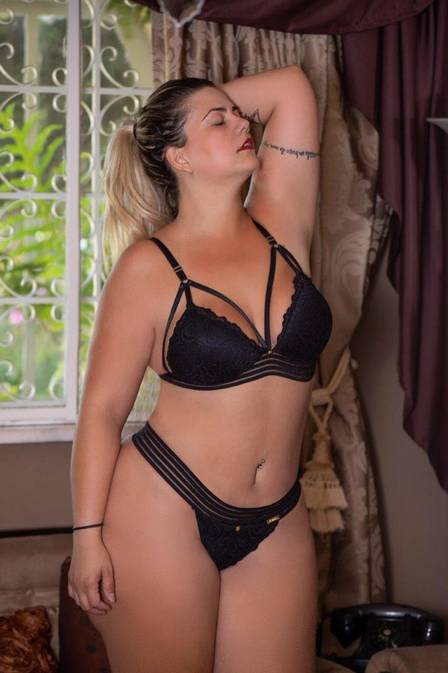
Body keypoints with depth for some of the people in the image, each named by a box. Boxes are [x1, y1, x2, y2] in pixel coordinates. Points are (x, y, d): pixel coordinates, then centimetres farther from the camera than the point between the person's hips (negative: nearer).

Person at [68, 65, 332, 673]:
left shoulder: (281, 229, 4)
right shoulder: (151, 266, -7)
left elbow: (290, 87, 1)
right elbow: (102, 408, -6)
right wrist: (88, 535, -9)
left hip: (276, 525, 4)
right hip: (164, 510, -4)